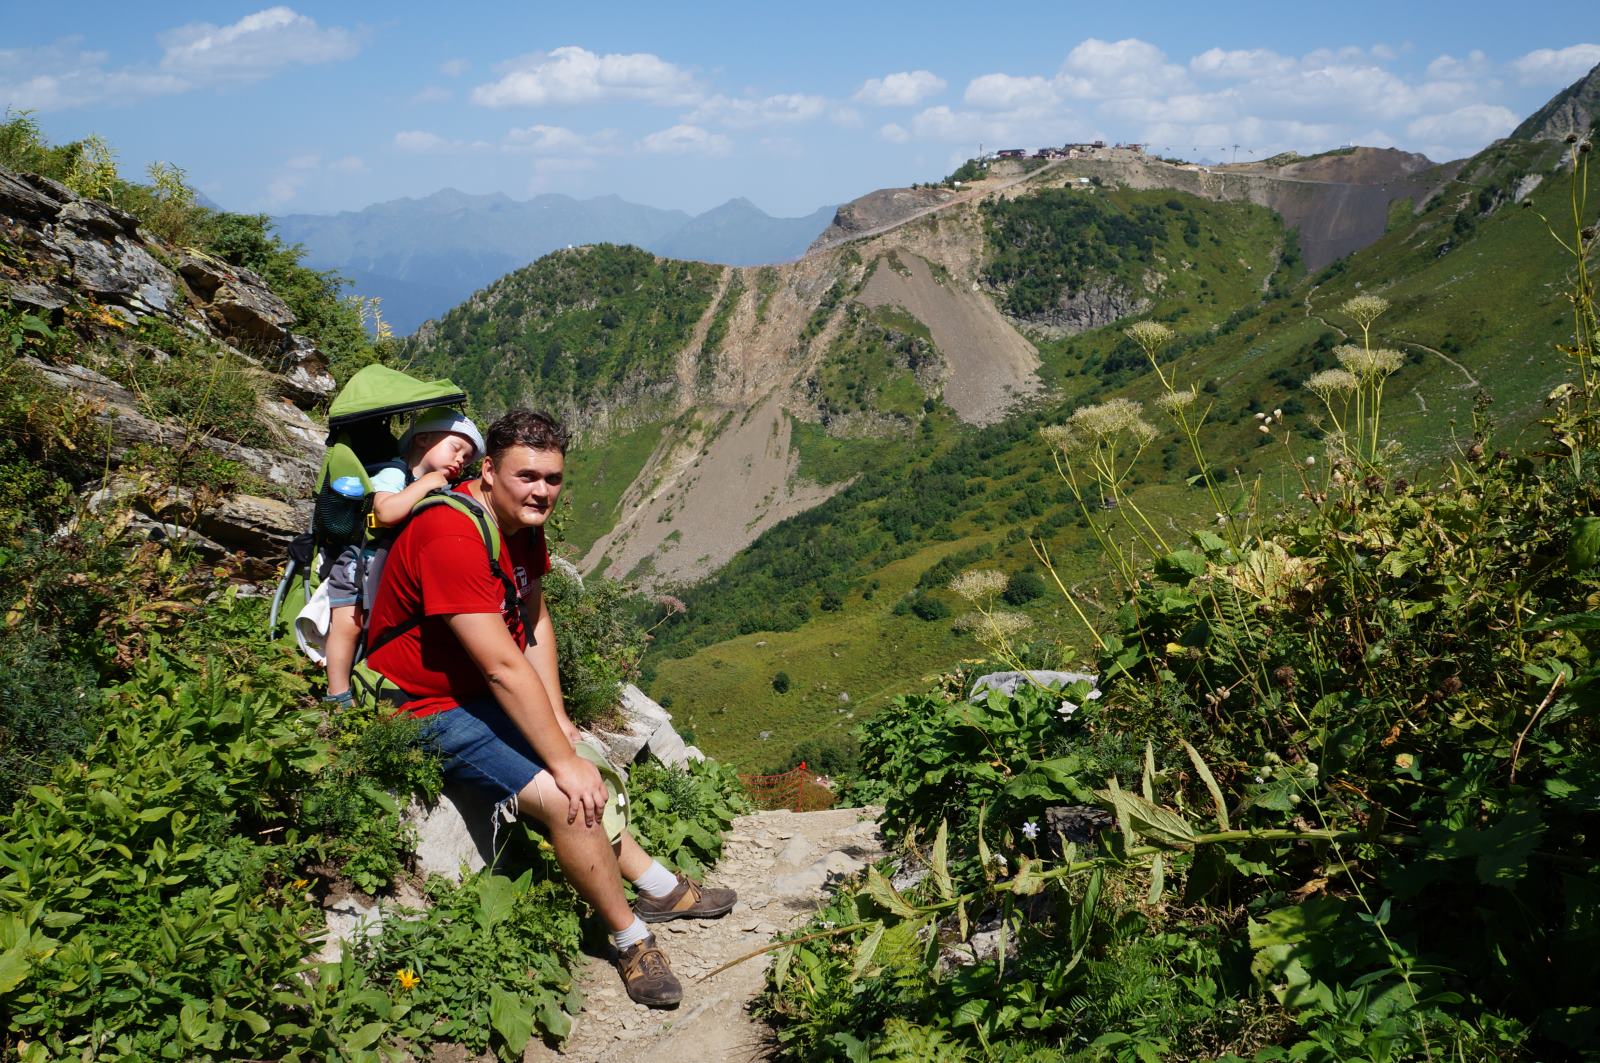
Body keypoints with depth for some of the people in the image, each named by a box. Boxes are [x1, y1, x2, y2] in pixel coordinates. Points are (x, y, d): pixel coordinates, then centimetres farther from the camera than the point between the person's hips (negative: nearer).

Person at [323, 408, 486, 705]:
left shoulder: (438, 487, 10)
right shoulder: (393, 474, -17)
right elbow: (386, 513, -36)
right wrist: (424, 484, -29)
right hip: (356, 566, -8)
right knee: (347, 625, -13)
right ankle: (338, 694, -4)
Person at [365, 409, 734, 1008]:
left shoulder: (522, 521, -1)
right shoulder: (452, 540, -30)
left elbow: (535, 624, 5)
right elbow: (504, 667, -31)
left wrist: (558, 719, -5)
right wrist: (564, 762, -26)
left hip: (487, 693, 10)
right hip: (431, 710, -10)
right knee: (568, 797, -19)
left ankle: (656, 885, 26)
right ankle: (631, 940, -2)